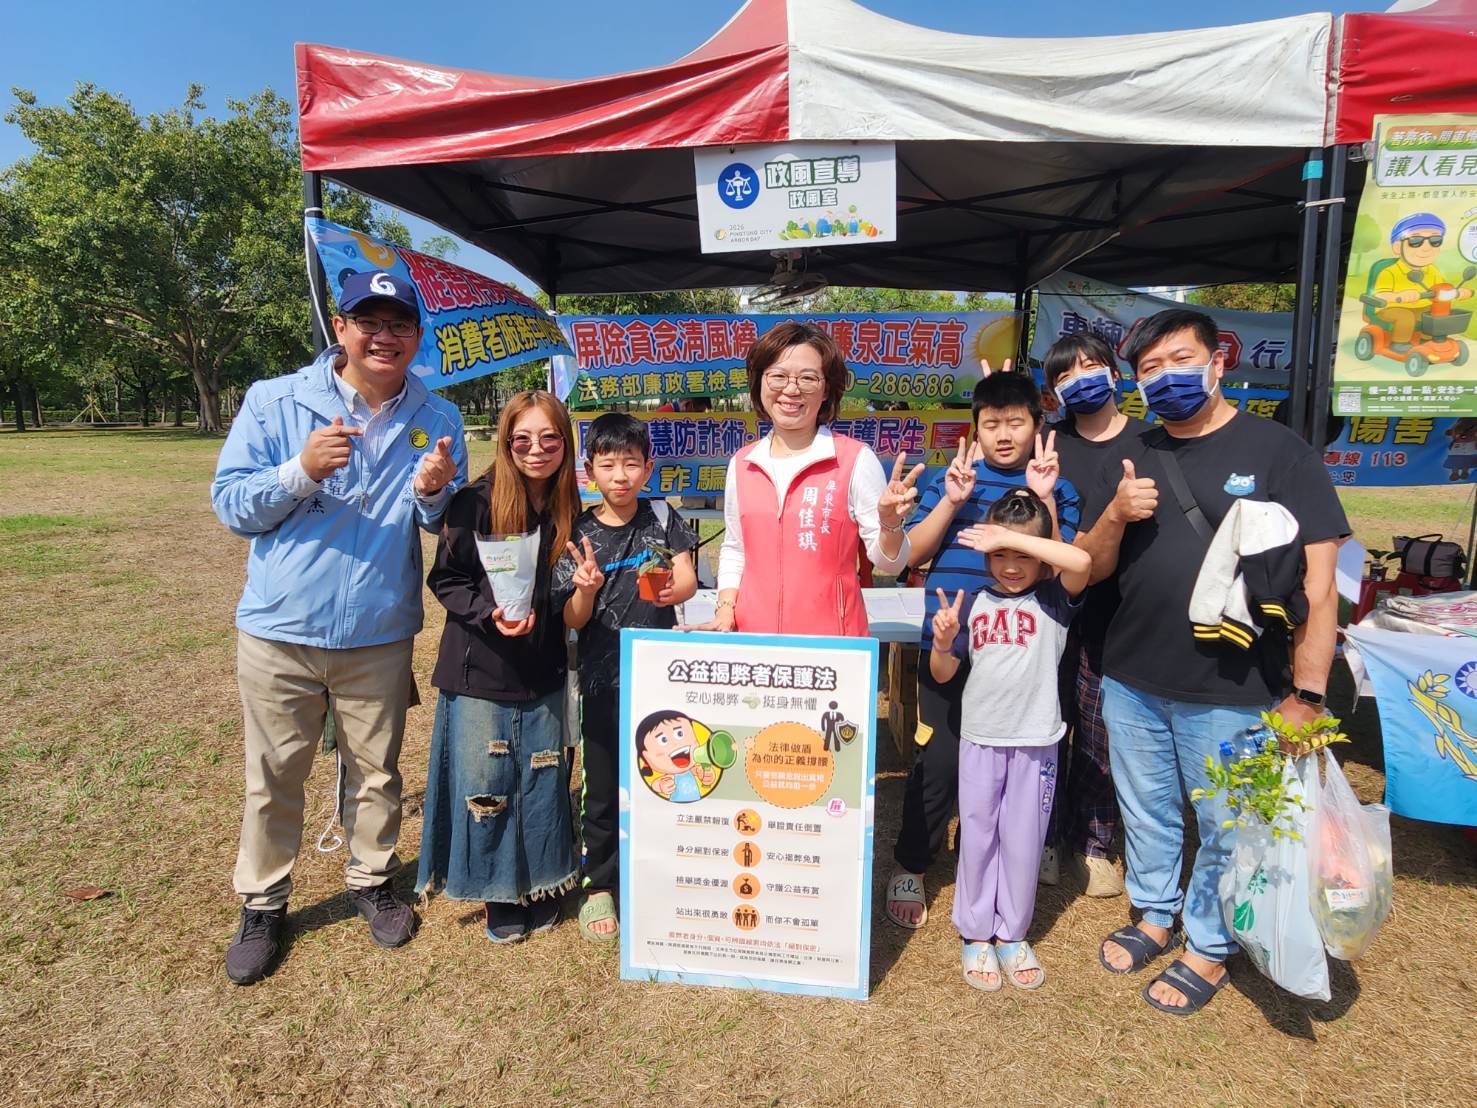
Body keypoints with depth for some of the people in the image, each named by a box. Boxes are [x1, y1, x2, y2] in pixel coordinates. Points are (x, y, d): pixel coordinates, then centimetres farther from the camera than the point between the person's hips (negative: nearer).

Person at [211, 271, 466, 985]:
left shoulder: (438, 419, 1)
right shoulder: (275, 401, -5)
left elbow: (450, 526, 7)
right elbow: (231, 504, -5)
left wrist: (433, 495, -16)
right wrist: (301, 470, -23)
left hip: (380, 633, 2)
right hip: (280, 629, -1)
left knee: (376, 772, 15)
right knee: (273, 778, 11)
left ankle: (371, 882, 37)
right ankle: (261, 904, 32)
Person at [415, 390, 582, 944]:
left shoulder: (569, 511, 1)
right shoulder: (475, 503, -11)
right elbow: (445, 580, -7)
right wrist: (490, 612, -21)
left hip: (542, 672, 3)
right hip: (480, 669, -3)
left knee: (542, 781, 12)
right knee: (484, 782, 6)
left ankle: (541, 887, 32)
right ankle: (499, 894, 27)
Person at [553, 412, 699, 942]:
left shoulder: (662, 518, 0)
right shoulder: (579, 533, -4)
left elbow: (688, 578, -10)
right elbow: (572, 621, -6)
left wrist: (671, 588, -33)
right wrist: (587, 589, -28)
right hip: (603, 678, 0)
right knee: (603, 787, 9)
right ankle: (599, 886, 27)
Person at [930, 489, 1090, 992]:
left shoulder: (1054, 599, -6)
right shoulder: (974, 602, 1)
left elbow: (1081, 562, -29)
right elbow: (943, 674, 3)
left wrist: (1011, 535, -27)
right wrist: (943, 642, -18)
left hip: (1036, 741, -1)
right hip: (980, 738, 2)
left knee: (1023, 841, 11)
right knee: (977, 836, 11)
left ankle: (1012, 933, 30)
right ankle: (975, 934, 28)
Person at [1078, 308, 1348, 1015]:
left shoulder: (1278, 451, -6)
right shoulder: (1133, 459, 8)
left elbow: (1318, 580, -9)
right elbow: (1092, 569, 8)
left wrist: (1306, 693, -13)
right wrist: (1115, 517, -12)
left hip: (1232, 692, -4)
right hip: (1131, 683, 4)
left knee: (1224, 826, 11)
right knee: (1147, 814, 19)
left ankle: (1209, 948, 33)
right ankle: (1154, 915, 41)